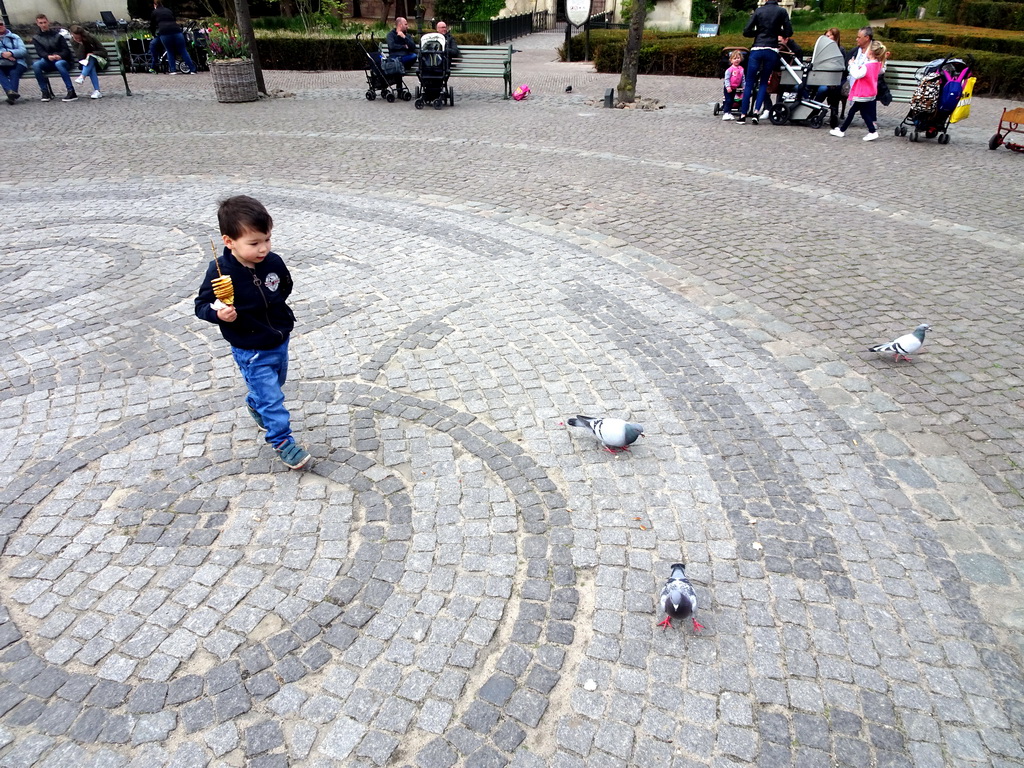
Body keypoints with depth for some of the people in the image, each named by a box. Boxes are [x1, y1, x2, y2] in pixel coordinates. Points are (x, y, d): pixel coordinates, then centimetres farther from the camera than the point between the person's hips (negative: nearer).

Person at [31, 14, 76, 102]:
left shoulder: (57, 35, 11)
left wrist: (59, 56, -23)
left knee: (59, 63, -39)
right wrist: (48, 56, -24)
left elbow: (66, 50, 1)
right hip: (47, 62, 2)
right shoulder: (36, 38, 15)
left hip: (61, 60, -2)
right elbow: (40, 52, 1)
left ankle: (72, 92, -44)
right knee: (36, 65, -29)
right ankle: (45, 92, -23)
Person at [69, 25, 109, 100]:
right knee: (91, 67, -34)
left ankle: (82, 77, -54)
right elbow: (80, 57, -15)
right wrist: (81, 43, -24)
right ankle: (97, 91, -50)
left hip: (99, 61, -1)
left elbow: (104, 52, -8)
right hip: (86, 64, 1)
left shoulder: (90, 38, -10)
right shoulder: (73, 42, -4)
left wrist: (92, 53, -21)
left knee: (90, 58, -33)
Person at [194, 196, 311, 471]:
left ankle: (255, 405, 58)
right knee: (271, 397, 0)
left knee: (275, 384, 28)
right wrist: (218, 313, -32)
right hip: (251, 352, -5)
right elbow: (202, 306, -14)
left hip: (280, 341, 6)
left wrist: (275, 304, 2)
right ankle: (282, 441, 17)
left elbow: (285, 286, 11)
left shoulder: (273, 262, -11)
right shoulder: (220, 272, -24)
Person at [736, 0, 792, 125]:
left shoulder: (758, 11, 3)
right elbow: (788, 32, 2)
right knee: (764, 82, 11)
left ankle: (743, 115, -1)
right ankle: (756, 112, -4)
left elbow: (746, 32, 0)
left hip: (757, 50, -1)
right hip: (772, 51, 1)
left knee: (749, 83, 3)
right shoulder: (782, 11, 2)